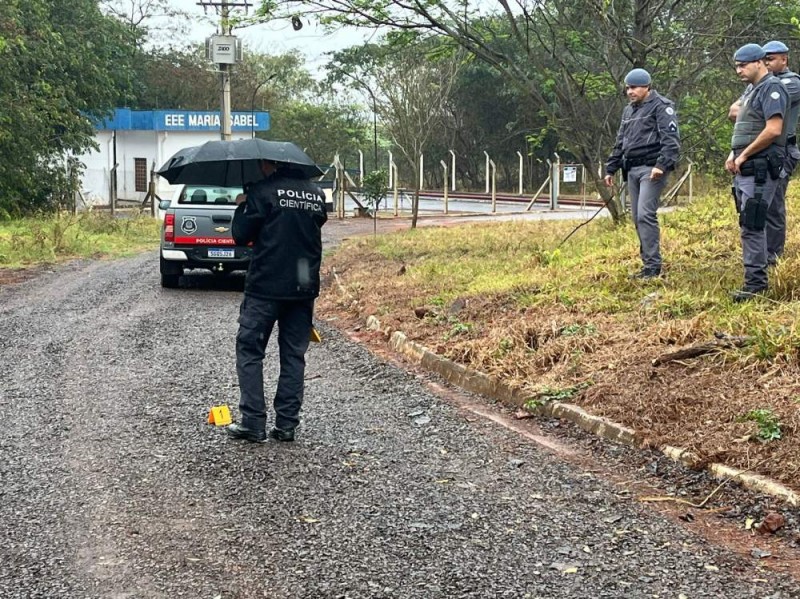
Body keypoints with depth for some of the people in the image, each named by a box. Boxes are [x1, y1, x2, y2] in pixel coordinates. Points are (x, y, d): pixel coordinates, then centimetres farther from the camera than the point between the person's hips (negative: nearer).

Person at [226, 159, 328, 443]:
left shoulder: (263, 191, -9)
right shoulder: (316, 194, 9)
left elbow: (241, 235, -8)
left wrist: (241, 206, 10)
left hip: (265, 287, -5)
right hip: (304, 287, 5)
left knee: (249, 351, 4)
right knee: (294, 355, 10)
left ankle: (253, 423, -1)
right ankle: (286, 424, 9)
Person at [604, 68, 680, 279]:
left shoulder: (661, 107, -5)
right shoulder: (629, 111, 21)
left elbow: (671, 139, -15)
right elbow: (620, 143, 28)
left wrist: (662, 165, -26)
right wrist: (611, 169, 24)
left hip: (651, 169, -9)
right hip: (632, 170, 9)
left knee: (645, 215, -16)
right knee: (637, 218, 7)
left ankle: (653, 266, -14)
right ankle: (648, 262, 13)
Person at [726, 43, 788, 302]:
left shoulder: (772, 88, -11)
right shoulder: (751, 89, 20)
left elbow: (773, 130, -21)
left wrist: (744, 155, -15)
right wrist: (734, 154, 10)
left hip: (760, 168, -10)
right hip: (744, 168, 10)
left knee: (751, 225, -12)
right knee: (749, 225, 11)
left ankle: (755, 281, -9)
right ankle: (757, 277, 17)